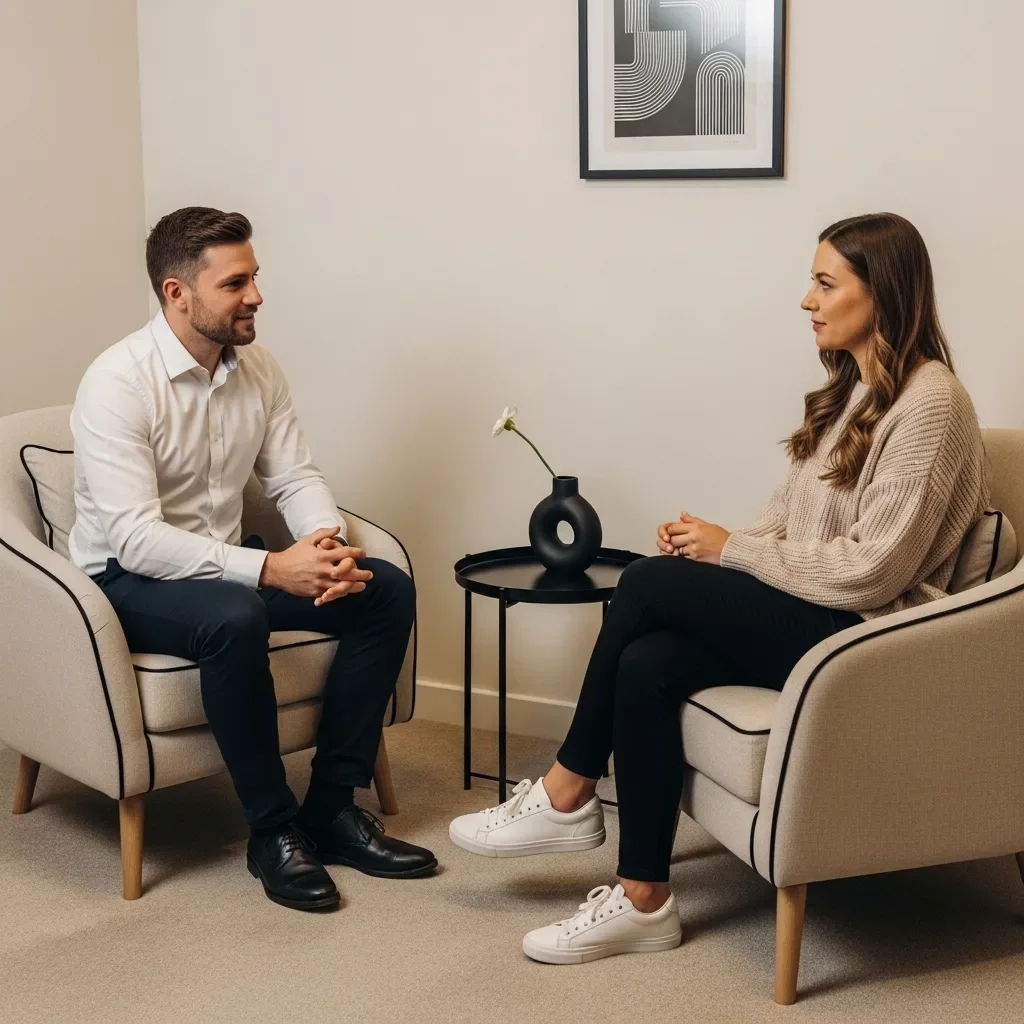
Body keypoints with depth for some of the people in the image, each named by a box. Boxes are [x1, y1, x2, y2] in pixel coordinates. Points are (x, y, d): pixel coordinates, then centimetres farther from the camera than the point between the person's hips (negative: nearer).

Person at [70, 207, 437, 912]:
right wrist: (268, 568, -36)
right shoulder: (118, 383, -21)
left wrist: (328, 541, -22)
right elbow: (136, 538, -28)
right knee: (234, 618, -38)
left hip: (225, 565, 7)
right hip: (127, 578, -7)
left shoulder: (258, 367, 0)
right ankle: (274, 830, -20)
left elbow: (295, 477, 2)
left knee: (388, 591, -11)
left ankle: (333, 805, -5)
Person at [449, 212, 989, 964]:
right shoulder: (851, 389, 14)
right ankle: (643, 901, -11)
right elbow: (792, 521, 13)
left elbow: (869, 571, -21)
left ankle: (568, 795, -3)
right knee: (649, 664, -18)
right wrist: (715, 545, -7)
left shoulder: (928, 403, -15)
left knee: (649, 582, -18)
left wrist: (731, 549, -14)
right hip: (811, 613, 8)